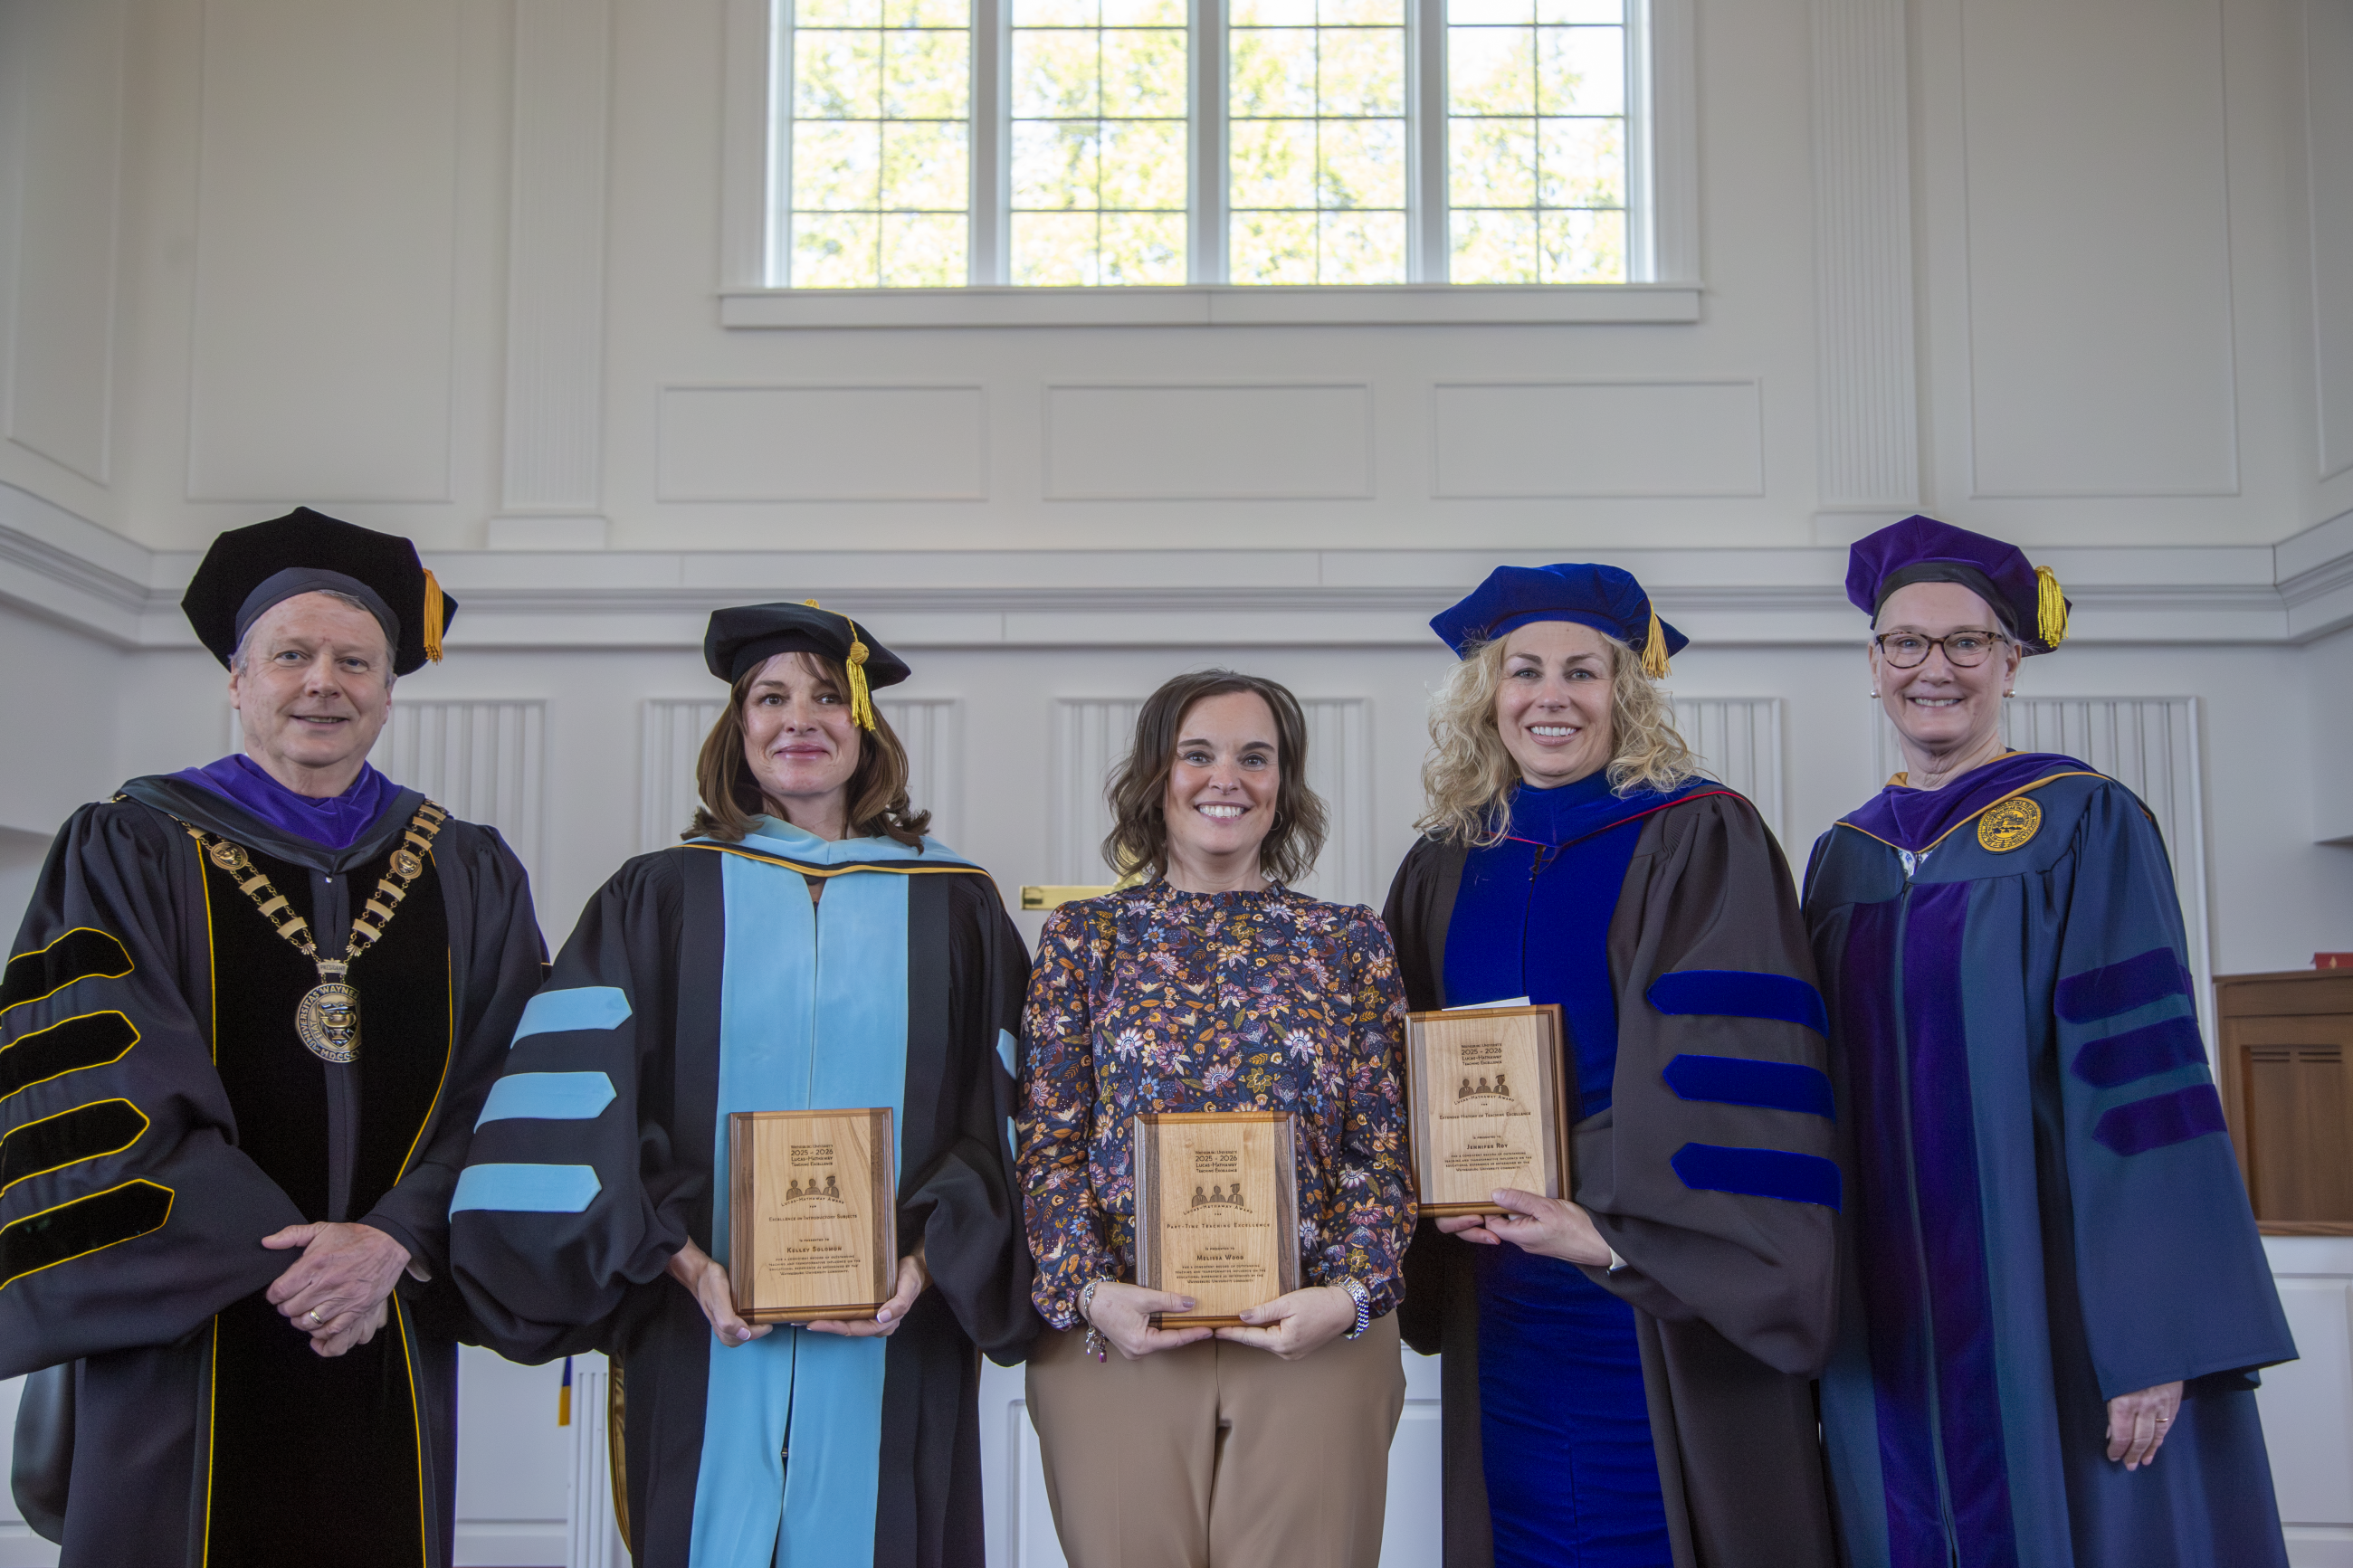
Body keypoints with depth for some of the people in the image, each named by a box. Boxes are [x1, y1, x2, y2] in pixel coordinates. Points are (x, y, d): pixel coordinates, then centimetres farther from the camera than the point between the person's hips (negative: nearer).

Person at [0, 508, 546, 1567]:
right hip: (183, 1342, -2)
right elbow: (94, 1083, -7)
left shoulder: (474, 882, 8)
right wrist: (278, 1252, -14)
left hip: (393, 1352, 2)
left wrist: (394, 1242, -14)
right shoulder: (125, 853, 3)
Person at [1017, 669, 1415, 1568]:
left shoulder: (1352, 945, 7)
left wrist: (1349, 1293, -10)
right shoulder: (1085, 937, 6)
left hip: (1315, 1347, 1)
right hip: (1115, 1341, 0)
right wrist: (1090, 1291, -11)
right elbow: (1047, 1147, 3)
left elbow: (1383, 1151, 4)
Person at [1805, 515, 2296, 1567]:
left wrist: (2152, 1340, -17)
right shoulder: (1842, 859, 10)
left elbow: (2143, 1075, -11)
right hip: (1888, 1323, 4)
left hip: (2053, 1309, -4)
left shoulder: (2086, 826, -5)